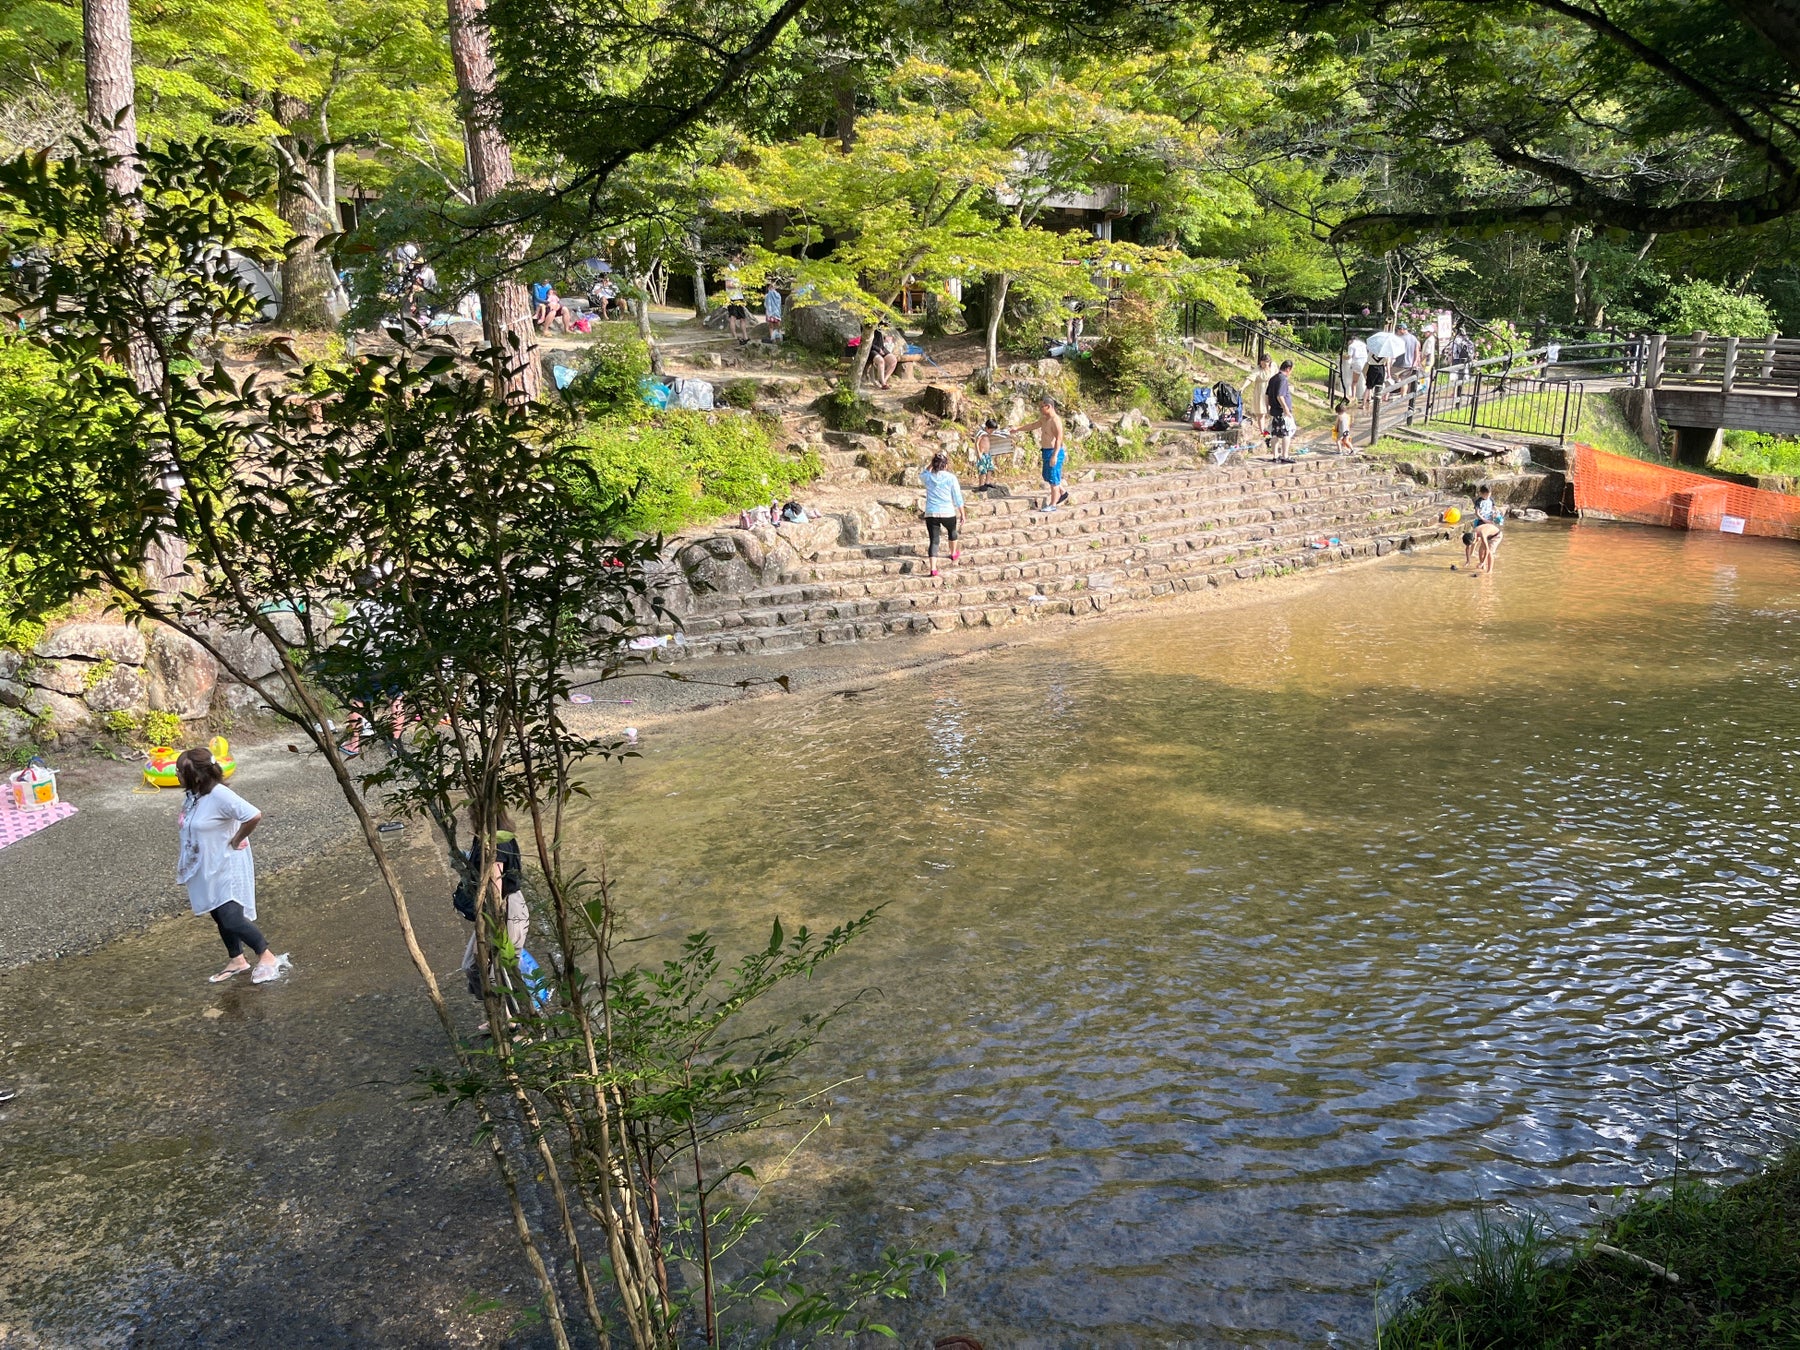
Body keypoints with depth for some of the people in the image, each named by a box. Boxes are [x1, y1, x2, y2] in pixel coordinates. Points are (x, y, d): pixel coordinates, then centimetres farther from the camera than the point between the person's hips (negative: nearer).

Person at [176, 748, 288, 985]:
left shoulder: (220, 796, -26)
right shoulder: (191, 795, 0)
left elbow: (254, 816, -32)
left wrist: (235, 841, -19)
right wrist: (184, 859, 14)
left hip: (226, 868, -9)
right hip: (205, 870, 9)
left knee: (232, 920, -11)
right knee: (220, 918, 17)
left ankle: (267, 957, 6)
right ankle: (237, 960, 33)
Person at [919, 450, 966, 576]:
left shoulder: (928, 477, 0)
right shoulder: (951, 478, -6)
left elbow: (921, 476, 27)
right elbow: (958, 498, -2)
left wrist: (931, 465, 20)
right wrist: (962, 514, 7)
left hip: (931, 513, 1)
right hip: (948, 513, -1)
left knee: (933, 541, 2)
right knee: (952, 531, 30)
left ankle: (933, 568, -10)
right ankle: (954, 553, 51)